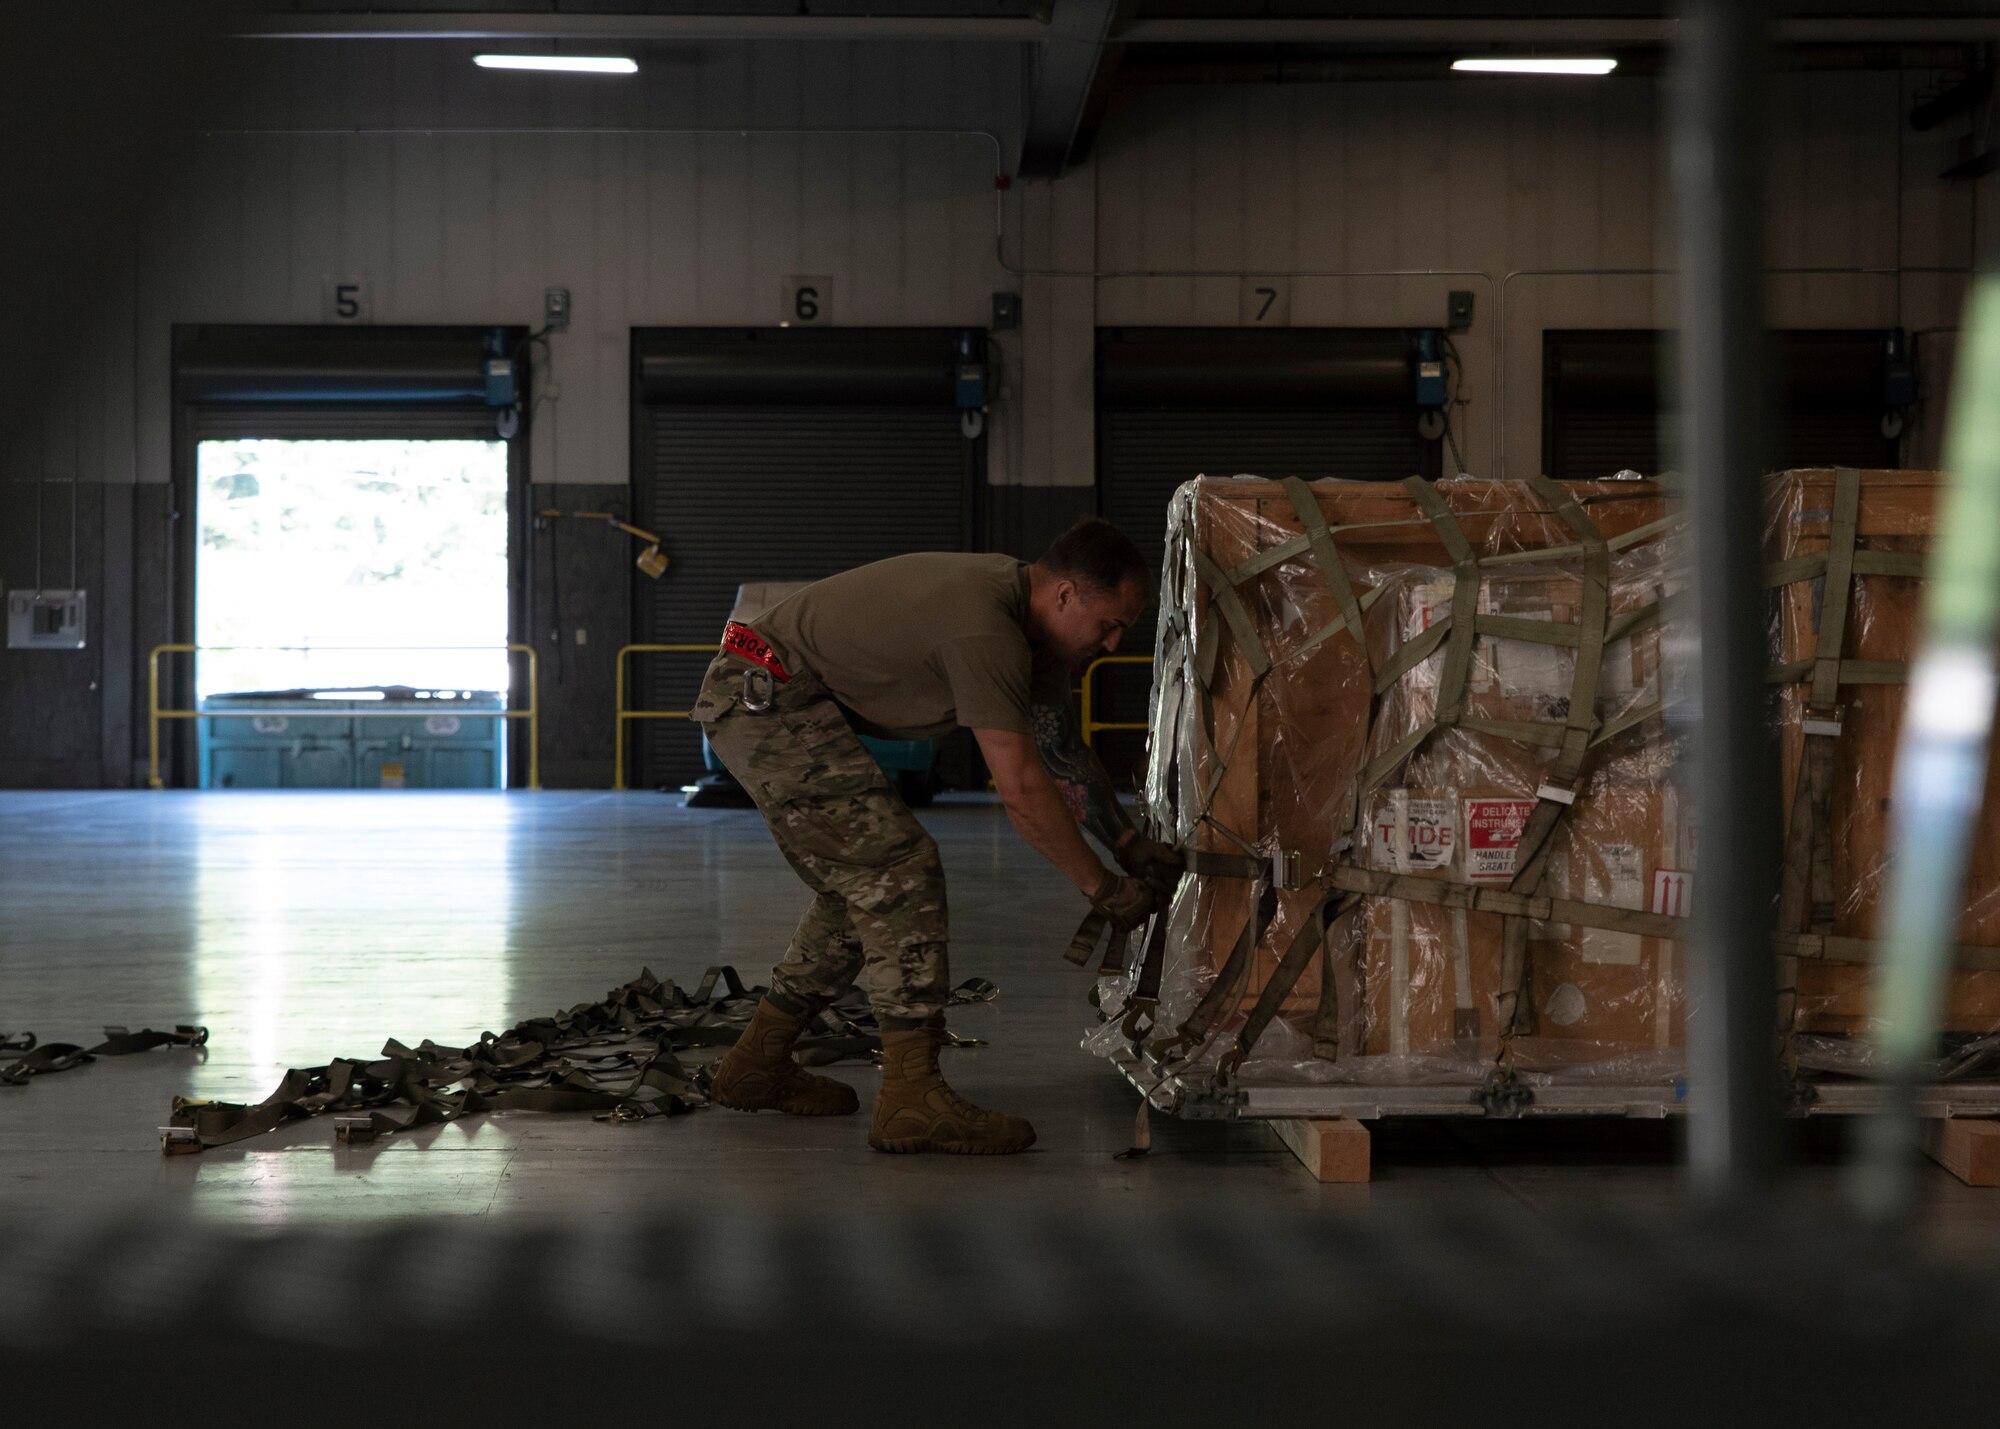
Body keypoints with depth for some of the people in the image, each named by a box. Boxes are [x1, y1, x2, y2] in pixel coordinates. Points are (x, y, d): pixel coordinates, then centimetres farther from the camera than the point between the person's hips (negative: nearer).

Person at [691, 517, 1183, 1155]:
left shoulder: (1030, 620, 7)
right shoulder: (983, 626, -25)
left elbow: (1063, 750, 21)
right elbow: (1022, 788, -24)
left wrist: (1131, 845, 19)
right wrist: (1102, 888, -15)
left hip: (767, 702, 11)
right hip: (763, 697, -11)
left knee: (862, 889, 14)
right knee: (900, 870, -16)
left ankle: (756, 1068, 24)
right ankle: (913, 1100, -19)